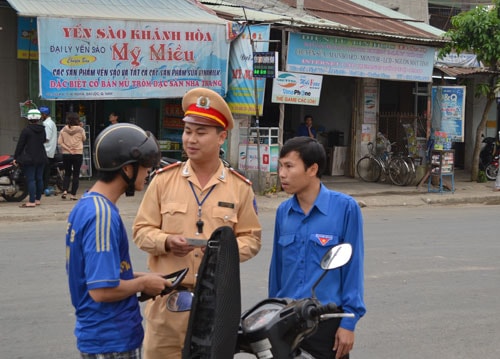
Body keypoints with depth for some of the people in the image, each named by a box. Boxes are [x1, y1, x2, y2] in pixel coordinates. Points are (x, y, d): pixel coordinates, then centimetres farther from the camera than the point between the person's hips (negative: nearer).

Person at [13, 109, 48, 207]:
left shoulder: (26, 130, -12)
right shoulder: (42, 129, 4)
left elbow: (20, 145, -9)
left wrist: (16, 158, -2)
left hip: (29, 159, -6)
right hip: (41, 158, 6)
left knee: (30, 180, -6)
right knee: (39, 179, 12)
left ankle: (32, 202, -10)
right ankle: (38, 199, 20)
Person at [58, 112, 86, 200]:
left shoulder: (63, 130, -4)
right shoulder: (80, 130, -9)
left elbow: (60, 142, -7)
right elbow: (84, 139, 8)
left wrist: (68, 149, -8)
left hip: (66, 154, 2)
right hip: (78, 154, -2)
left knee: (67, 174, 15)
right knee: (76, 175, 5)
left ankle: (65, 190, -3)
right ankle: (73, 194, 3)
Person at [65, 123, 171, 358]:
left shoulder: (85, 205, 6)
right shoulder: (103, 214, -23)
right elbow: (102, 290, -27)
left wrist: (136, 277, 9)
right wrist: (142, 283, -11)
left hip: (97, 334, 9)